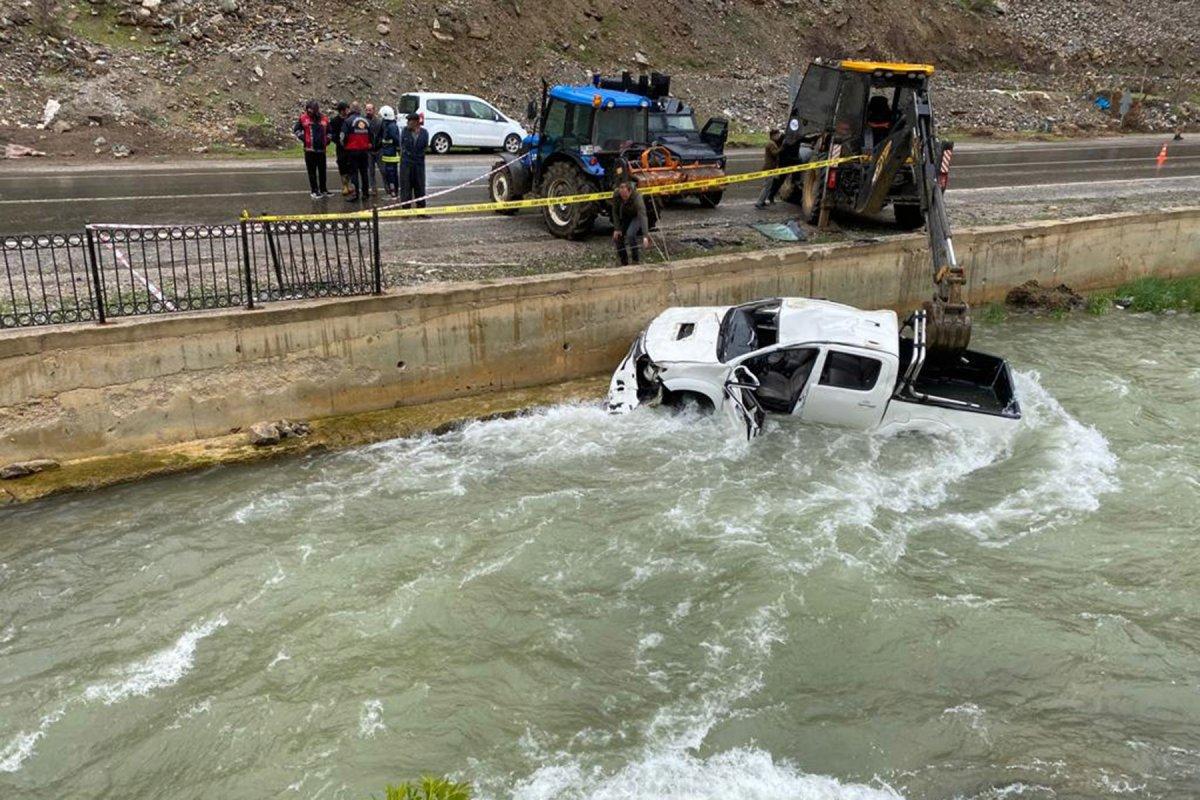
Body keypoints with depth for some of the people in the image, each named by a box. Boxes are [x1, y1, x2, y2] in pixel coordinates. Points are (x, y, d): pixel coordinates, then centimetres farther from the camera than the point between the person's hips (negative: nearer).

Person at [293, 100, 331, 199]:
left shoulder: (324, 119, 4)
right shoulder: (303, 118, -2)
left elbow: (329, 131, 17)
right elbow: (295, 129, 6)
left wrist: (327, 142, 8)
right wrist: (302, 138, -2)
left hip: (322, 149, 2)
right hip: (309, 149, -2)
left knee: (322, 171, 11)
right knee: (312, 171, 0)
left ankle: (323, 190, 22)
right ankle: (314, 191, 5)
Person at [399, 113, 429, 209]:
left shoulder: (424, 132, 0)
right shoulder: (405, 131, 1)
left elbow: (425, 146, 2)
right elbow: (401, 144, 12)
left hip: (419, 163, 1)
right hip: (406, 163, 0)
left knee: (420, 186, 7)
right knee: (405, 186, 0)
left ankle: (421, 207, 17)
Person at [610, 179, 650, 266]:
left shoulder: (637, 197, -38)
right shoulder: (616, 194, -26)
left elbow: (642, 216, -45)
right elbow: (615, 212, -12)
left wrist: (645, 236, -55)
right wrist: (617, 228, -16)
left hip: (636, 216, -4)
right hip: (624, 216, 5)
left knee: (630, 234, -29)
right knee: (616, 237, -5)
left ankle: (637, 261, -12)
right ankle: (624, 263, 13)